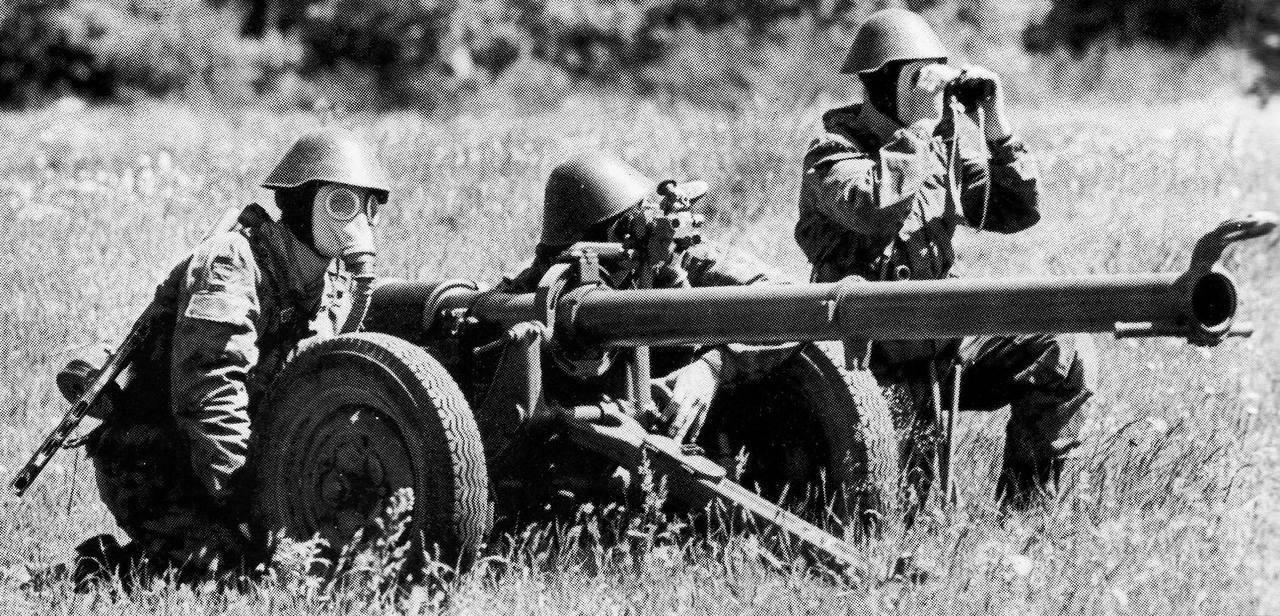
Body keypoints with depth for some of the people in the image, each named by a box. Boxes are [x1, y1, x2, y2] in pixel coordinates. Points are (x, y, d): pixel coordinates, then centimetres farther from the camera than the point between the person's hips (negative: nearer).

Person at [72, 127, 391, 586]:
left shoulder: (314, 283, 12)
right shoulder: (229, 266, -18)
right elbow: (205, 397, -26)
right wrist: (244, 505, -27)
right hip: (150, 461, -9)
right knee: (227, 559, -28)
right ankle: (110, 564, -6)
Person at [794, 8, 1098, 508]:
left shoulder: (941, 150, 14)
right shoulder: (833, 152, -6)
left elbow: (1019, 211, 9)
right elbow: (874, 212, -28)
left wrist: (997, 129, -1)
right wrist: (916, 127, -25)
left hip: (943, 336, 6)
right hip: (869, 351, -6)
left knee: (1069, 354, -10)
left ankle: (1024, 505, -2)